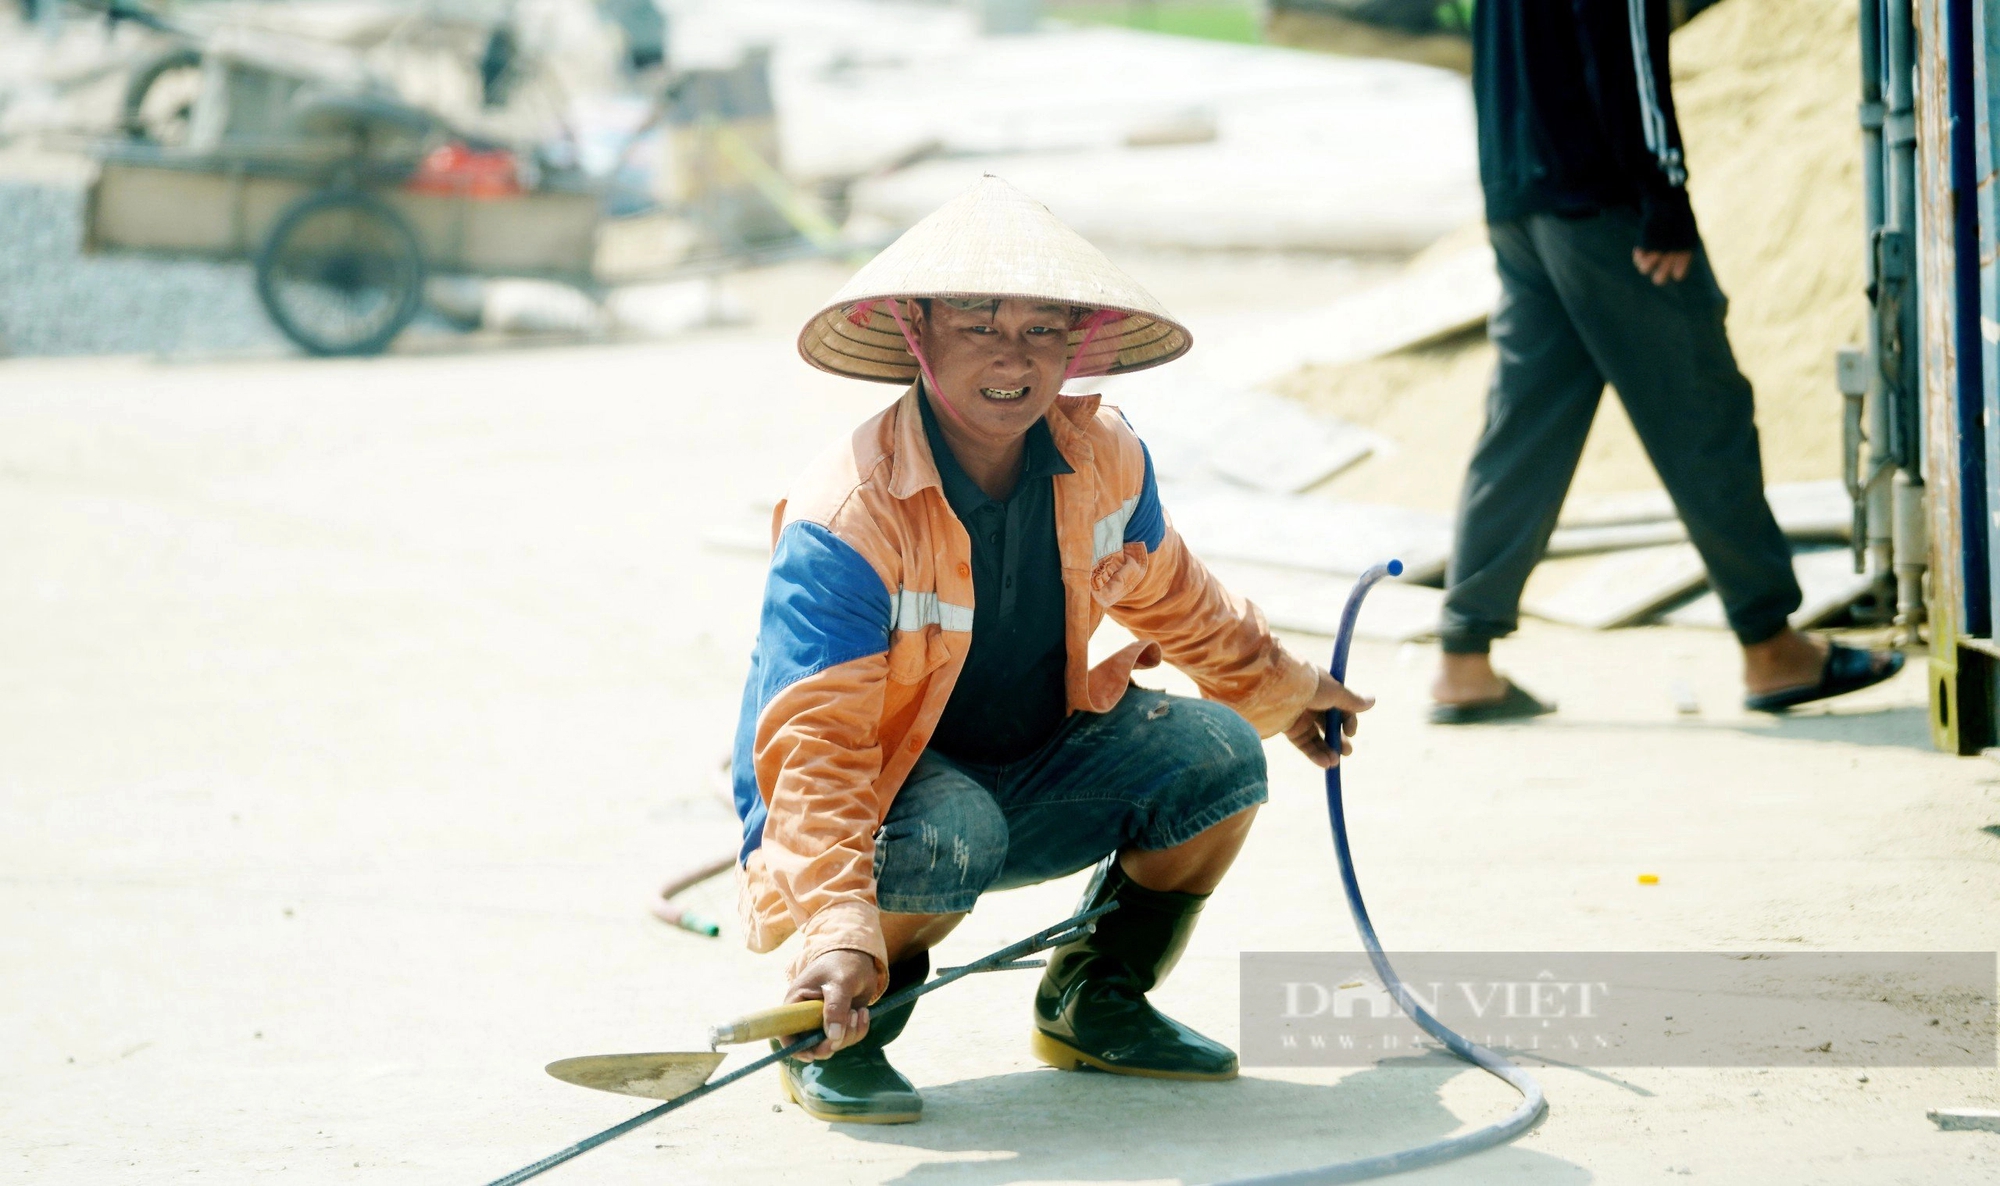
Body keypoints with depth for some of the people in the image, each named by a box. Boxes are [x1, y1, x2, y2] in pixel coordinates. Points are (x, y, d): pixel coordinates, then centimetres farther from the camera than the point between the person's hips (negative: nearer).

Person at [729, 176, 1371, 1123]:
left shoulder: (1105, 460, -7)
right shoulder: (846, 519, -29)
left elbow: (1169, 600, 17)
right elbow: (815, 742, -35)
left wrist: (1281, 689, 32)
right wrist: (839, 927, -48)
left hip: (1037, 772, 7)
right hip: (887, 788, -7)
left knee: (1218, 752, -12)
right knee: (947, 834, -40)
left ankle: (1095, 1004, 8)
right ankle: (833, 1037, -11)